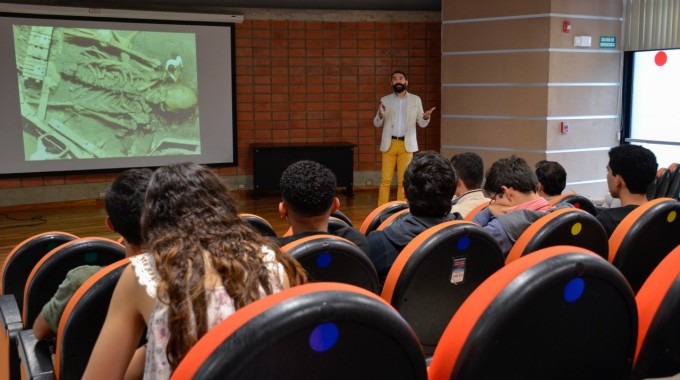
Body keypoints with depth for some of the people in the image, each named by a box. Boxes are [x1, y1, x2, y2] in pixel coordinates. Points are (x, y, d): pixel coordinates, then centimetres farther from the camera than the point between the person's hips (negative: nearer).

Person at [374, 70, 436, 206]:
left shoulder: (416, 100, 6)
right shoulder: (385, 100, 6)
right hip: (389, 144, 0)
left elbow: (422, 123, 4)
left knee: (403, 180, 3)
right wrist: (380, 115, -19)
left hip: (406, 144, 0)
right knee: (385, 179, -1)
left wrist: (426, 117, -19)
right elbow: (377, 124, 3)